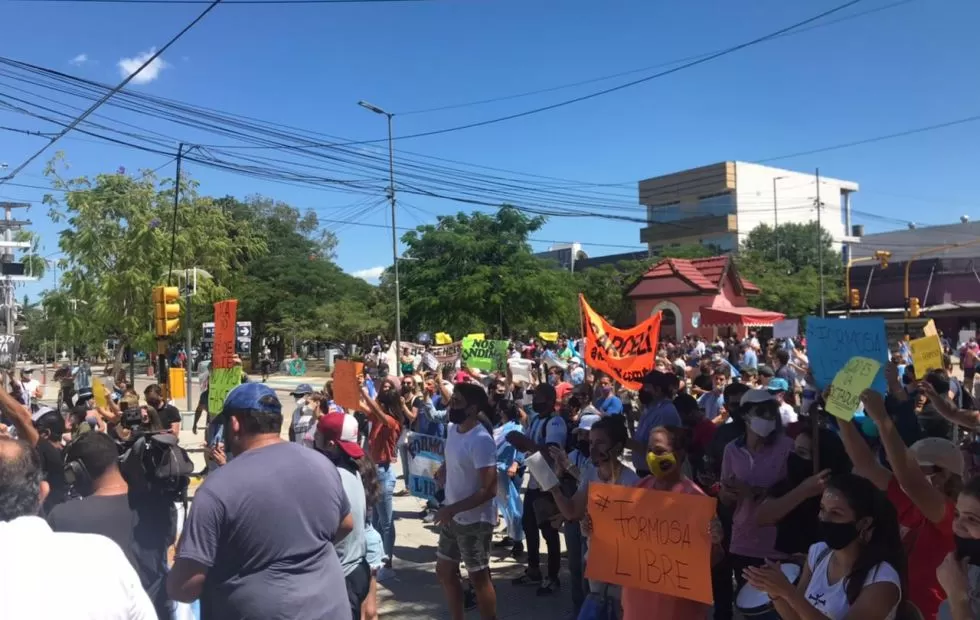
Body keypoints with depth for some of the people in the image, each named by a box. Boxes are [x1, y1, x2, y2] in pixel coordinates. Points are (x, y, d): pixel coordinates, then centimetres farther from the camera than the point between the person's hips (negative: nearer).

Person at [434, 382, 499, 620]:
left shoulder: (481, 440, -25)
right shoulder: (452, 429, 1)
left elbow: (489, 490, -26)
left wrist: (453, 509, -25)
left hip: (474, 521, -9)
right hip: (452, 518, 9)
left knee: (478, 578, 7)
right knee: (444, 571, 20)